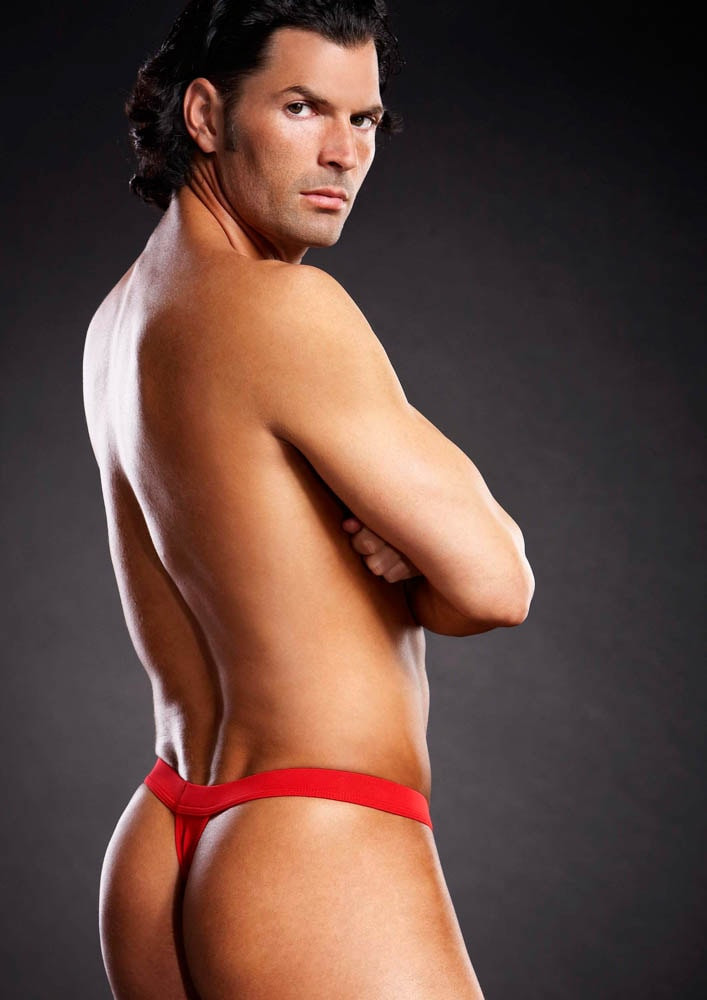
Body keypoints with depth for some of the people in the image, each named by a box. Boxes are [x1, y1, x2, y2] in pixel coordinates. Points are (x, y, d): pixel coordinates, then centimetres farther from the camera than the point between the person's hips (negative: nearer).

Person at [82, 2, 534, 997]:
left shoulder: (121, 319, 11)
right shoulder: (284, 307, -16)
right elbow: (493, 585, -14)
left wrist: (394, 537, -6)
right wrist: (410, 556, 6)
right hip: (322, 872, -9)